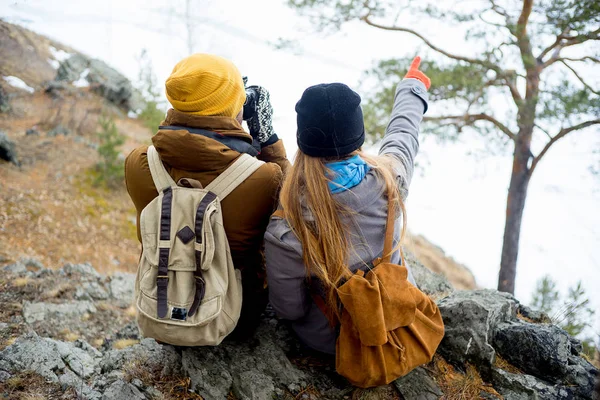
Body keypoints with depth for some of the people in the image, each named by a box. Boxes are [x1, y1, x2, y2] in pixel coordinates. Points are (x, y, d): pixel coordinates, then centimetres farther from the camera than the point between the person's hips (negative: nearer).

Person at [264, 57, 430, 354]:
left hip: (333, 338, -2)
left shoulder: (286, 229, -34)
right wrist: (412, 88, 20)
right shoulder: (390, 177, -25)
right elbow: (403, 135, -1)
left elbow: (288, 309, -18)